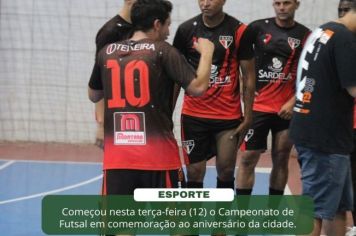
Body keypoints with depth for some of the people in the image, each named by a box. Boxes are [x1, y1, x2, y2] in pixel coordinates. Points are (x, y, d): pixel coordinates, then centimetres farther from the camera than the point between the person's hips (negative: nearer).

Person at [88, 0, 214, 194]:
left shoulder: (106, 53, 7)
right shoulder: (163, 51, -5)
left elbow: (93, 96, 21)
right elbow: (197, 87, -10)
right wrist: (206, 53, 5)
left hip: (116, 156, 3)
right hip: (157, 155, -3)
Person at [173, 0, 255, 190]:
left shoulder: (238, 31, -5)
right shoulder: (186, 29, 0)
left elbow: (248, 77, 0)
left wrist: (248, 116, -4)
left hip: (228, 116, -1)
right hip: (193, 116, 1)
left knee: (226, 171, 6)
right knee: (194, 172, 3)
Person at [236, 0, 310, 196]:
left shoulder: (305, 35, 1)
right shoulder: (258, 28, 0)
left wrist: (293, 102, -7)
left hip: (288, 109, 1)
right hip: (258, 106, -1)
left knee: (281, 159, 7)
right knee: (248, 157, -3)